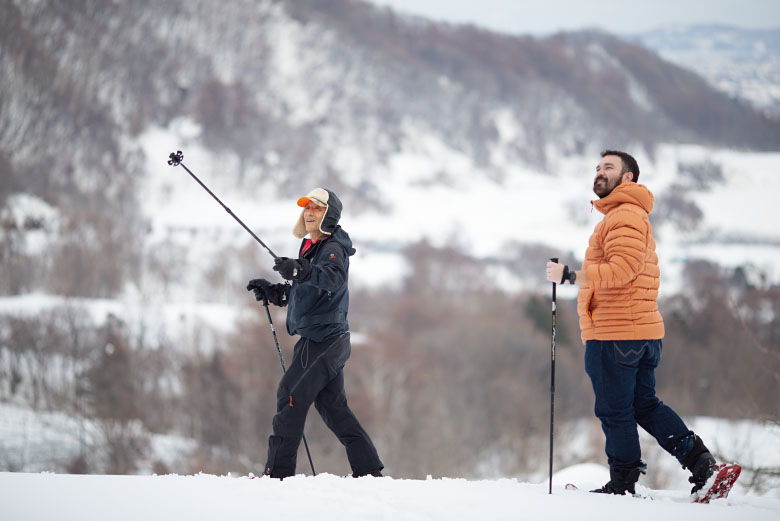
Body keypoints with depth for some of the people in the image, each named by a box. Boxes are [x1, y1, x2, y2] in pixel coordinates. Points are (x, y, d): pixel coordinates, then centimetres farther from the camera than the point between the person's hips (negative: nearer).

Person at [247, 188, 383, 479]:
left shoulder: (333, 248, -12)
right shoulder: (311, 247, 19)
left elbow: (334, 276, -35)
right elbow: (300, 293, 30)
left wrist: (299, 270, -50)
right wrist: (271, 292, 16)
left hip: (323, 339, -10)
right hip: (327, 340, 10)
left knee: (290, 396, -10)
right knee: (332, 405, 10)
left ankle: (279, 470, -9)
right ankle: (368, 469, 10)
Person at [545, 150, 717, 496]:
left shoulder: (625, 216, -11)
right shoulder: (632, 215, 24)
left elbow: (620, 270, -24)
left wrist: (569, 276, -24)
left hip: (614, 335, -11)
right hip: (645, 333, 11)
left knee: (614, 411, -2)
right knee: (645, 405, 15)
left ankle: (623, 486, 4)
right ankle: (698, 459, 8)